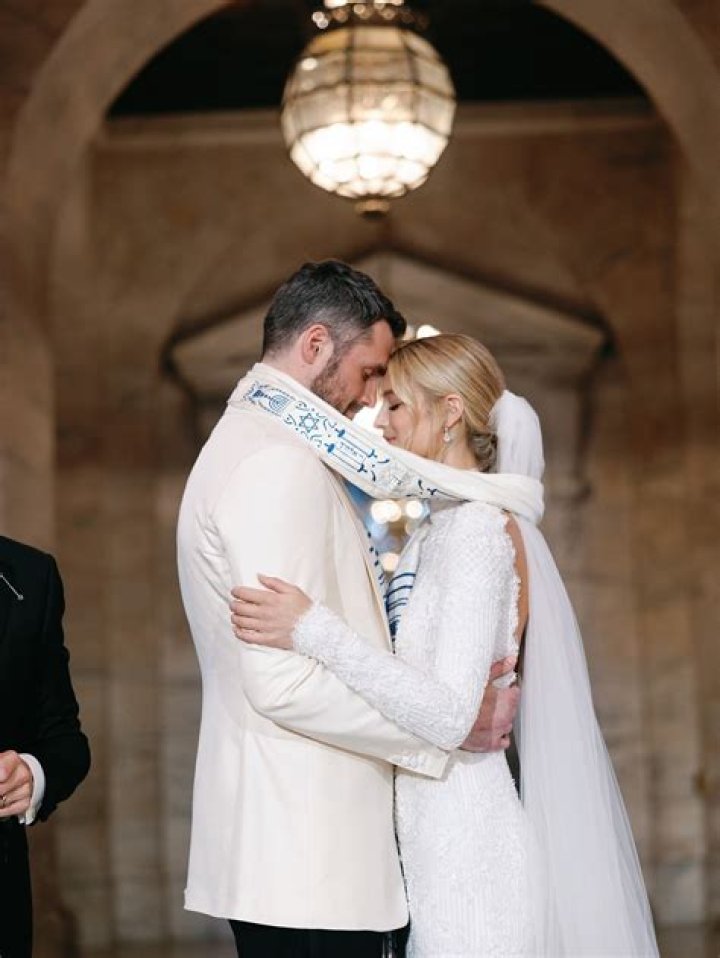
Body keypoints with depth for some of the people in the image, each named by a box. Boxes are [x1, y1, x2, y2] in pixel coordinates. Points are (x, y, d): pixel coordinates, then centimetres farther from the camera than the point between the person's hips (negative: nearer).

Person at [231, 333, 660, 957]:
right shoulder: (440, 527, 12)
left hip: (462, 845, -9)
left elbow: (448, 718, -25)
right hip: (431, 836, 9)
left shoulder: (477, 529, -16)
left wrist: (315, 631, -30)